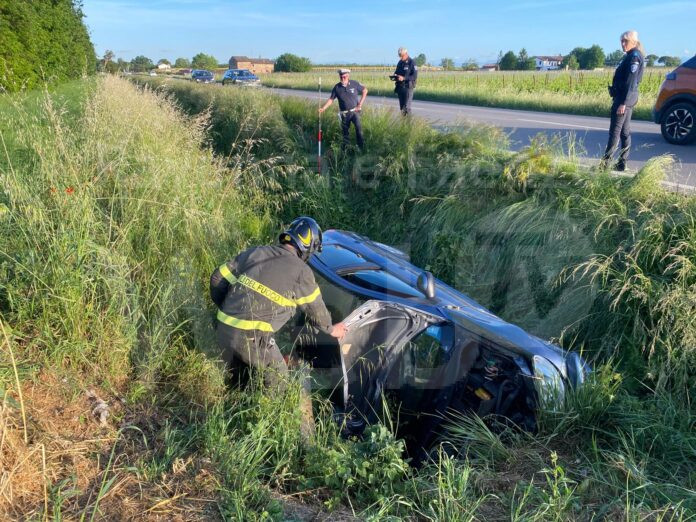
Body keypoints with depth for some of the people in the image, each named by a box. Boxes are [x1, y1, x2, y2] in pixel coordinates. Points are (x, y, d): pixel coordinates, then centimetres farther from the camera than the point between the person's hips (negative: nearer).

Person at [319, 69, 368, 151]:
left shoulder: (354, 84, -7)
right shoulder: (337, 87, -3)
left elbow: (365, 91, 4)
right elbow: (331, 99, 1)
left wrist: (360, 104, -2)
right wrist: (323, 108, -11)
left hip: (355, 111, -2)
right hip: (344, 114, 2)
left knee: (358, 127, -20)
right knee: (345, 132, 8)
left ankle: (362, 148, -15)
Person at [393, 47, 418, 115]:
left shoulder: (411, 63, -8)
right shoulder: (400, 62, 13)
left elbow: (415, 76, -14)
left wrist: (404, 78, -23)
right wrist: (395, 75, 1)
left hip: (408, 87, -7)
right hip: (400, 86, 7)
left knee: (406, 107, -12)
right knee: (401, 106, 8)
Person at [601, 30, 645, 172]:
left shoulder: (634, 56, -12)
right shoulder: (629, 56, 16)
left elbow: (631, 82, -19)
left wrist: (623, 103, -23)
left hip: (624, 99, -10)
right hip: (625, 99, 10)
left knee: (615, 131, -9)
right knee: (625, 131, 10)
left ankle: (605, 162, -7)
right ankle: (622, 163, 15)